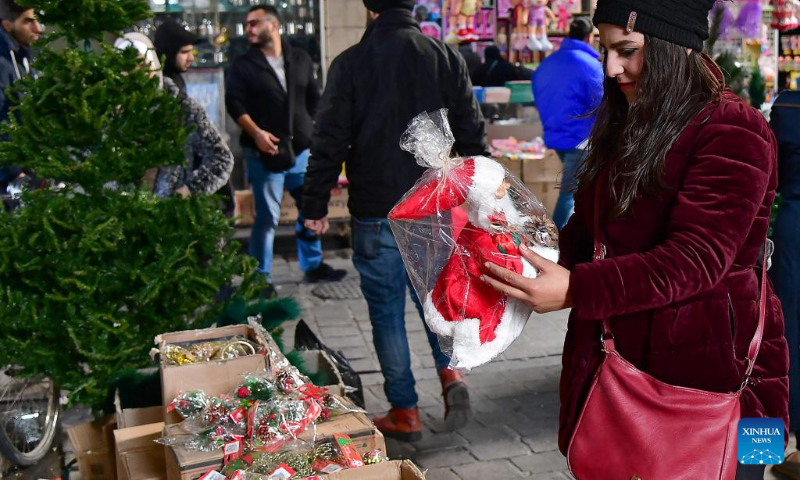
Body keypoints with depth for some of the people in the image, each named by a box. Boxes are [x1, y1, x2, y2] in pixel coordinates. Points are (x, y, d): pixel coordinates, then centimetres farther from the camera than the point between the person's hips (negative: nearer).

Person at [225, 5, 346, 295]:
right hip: (264, 152, -4)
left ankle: (313, 266, 29)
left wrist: (311, 130, 5)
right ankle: (261, 277, 8)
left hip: (300, 148, 4)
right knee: (267, 216, -2)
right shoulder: (243, 66, -1)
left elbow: (313, 98, 15)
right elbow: (234, 103, -8)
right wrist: (256, 133, -22)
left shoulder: (301, 60, 10)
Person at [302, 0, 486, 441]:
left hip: (376, 215, -3)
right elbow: (472, 133, 3)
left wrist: (315, 206, 2)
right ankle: (451, 373, 2)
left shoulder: (350, 64, -7)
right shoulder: (446, 57, 0)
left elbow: (329, 142, -8)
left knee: (387, 310, 8)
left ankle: (404, 412, 15)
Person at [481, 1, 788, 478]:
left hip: (710, 374, -7)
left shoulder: (733, 132, -15)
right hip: (621, 360, 7)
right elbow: (588, 228, 18)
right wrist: (545, 264, -1)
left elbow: (695, 259, -25)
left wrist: (576, 289, -32)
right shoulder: (627, 125, 13)